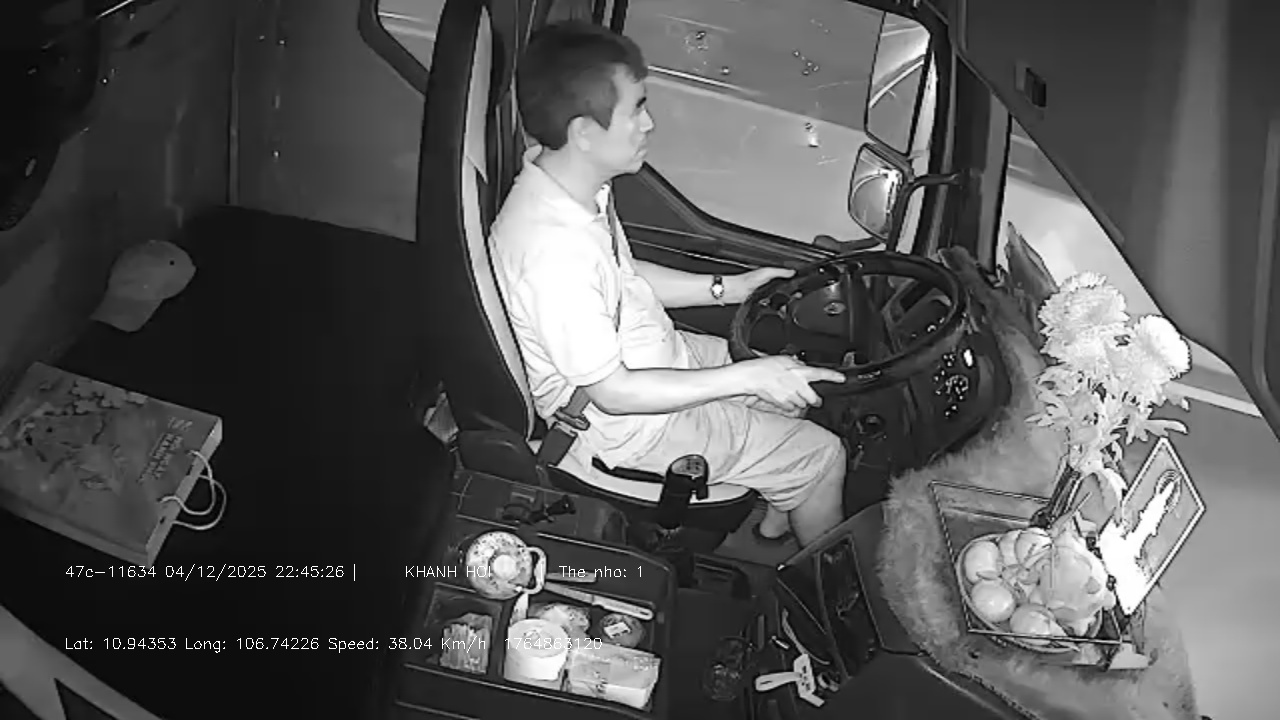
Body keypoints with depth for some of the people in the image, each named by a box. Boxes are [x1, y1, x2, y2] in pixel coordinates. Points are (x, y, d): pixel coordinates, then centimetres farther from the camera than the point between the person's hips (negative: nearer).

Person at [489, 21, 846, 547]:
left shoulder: (573, 182, -7)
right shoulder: (552, 251, -37)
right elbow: (613, 393, -29)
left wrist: (728, 288, 5)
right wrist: (748, 377, -26)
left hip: (653, 355, 9)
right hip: (625, 423, -9)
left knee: (799, 380, 18)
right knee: (821, 457, -2)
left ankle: (775, 518, 38)